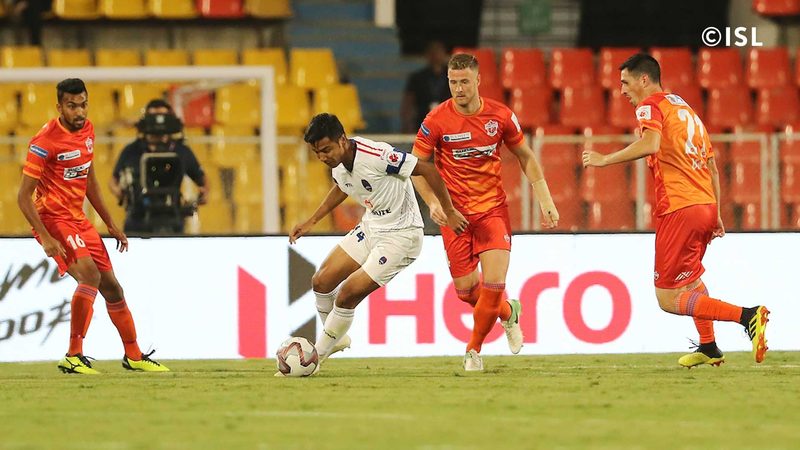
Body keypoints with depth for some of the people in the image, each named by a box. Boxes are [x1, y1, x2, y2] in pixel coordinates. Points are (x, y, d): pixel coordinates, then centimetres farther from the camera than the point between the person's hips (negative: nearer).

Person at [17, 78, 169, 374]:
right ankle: (73, 357, -19)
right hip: (52, 218, -8)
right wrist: (46, 239, -25)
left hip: (78, 219, 8)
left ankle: (133, 356, 27)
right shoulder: (46, 141, -18)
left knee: (111, 286, 12)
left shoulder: (87, 130, 7)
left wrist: (110, 224, 20)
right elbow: (24, 196, -18)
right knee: (90, 275, -26)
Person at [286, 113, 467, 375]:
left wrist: (449, 212, -16)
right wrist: (311, 222, 17)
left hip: (400, 235, -8)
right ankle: (337, 339, 29)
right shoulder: (338, 162, -6)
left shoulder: (375, 156, -31)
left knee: (348, 294, -13)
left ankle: (316, 357, 5)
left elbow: (428, 170, -23)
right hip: (371, 228, 8)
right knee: (321, 282, 4)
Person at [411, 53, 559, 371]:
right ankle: (508, 313, 36)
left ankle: (473, 350, 9)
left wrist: (546, 201, 3)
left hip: (493, 210, 0)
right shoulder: (436, 121, -10)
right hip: (455, 214, 0)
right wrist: (433, 203, -15)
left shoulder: (500, 116, -5)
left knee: (494, 283, -13)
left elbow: (525, 157, 9)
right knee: (466, 291, 1)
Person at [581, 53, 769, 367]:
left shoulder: (651, 106, -2)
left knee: (669, 299, -7)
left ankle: (747, 316, -21)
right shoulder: (686, 109, 23)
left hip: (678, 209, -9)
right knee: (690, 277, 33)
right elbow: (712, 167, 24)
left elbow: (651, 144, -23)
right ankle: (709, 347, 38)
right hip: (705, 204, 9)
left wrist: (605, 160, -15)